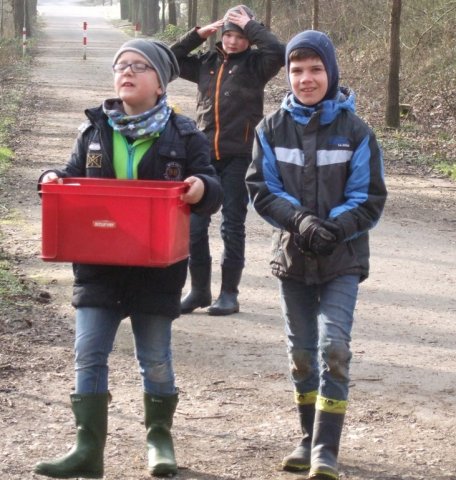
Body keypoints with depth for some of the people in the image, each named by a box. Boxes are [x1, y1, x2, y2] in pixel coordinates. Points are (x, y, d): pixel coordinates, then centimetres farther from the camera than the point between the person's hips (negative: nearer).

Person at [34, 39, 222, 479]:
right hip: (97, 263, 2)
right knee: (89, 354, -3)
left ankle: (159, 438, 26)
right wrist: (54, 179, -10)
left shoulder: (183, 134, -1)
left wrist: (201, 187, -25)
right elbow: (74, 175, 12)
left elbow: (211, 190, -2)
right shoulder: (94, 130, 6)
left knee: (155, 358, 8)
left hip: (156, 266, -2)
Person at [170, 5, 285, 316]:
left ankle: (229, 293, 12)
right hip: (204, 156, 4)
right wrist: (198, 35, 3)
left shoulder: (255, 64, -1)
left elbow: (280, 53, -19)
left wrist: (251, 26, -11)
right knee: (194, 225, 5)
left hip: (239, 158, -4)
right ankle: (200, 289, 18)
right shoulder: (207, 63, 10)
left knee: (233, 226, 3)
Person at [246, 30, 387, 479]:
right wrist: (300, 220, -19)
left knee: (333, 349, -14)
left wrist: (332, 227, -20)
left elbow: (370, 198, -5)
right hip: (292, 256, 3)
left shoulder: (355, 131, -7)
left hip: (342, 258, -3)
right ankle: (309, 440, 26)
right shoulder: (272, 128, -2)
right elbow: (260, 189, -3)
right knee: (301, 352, 11)